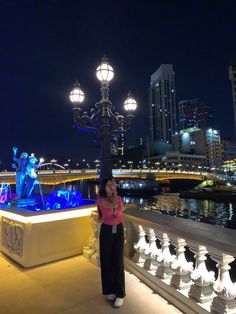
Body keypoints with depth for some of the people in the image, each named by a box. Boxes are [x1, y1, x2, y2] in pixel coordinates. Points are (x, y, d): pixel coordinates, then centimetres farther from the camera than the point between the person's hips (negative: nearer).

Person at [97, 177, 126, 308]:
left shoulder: (119, 198, -1)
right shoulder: (101, 200, -13)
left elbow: (121, 215, 8)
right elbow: (113, 205, -31)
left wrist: (123, 232, 10)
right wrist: (114, 192, -19)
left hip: (119, 231, 2)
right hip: (106, 232, -2)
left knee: (118, 262, 3)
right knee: (107, 261, 9)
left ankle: (120, 293, 17)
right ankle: (110, 290, 30)